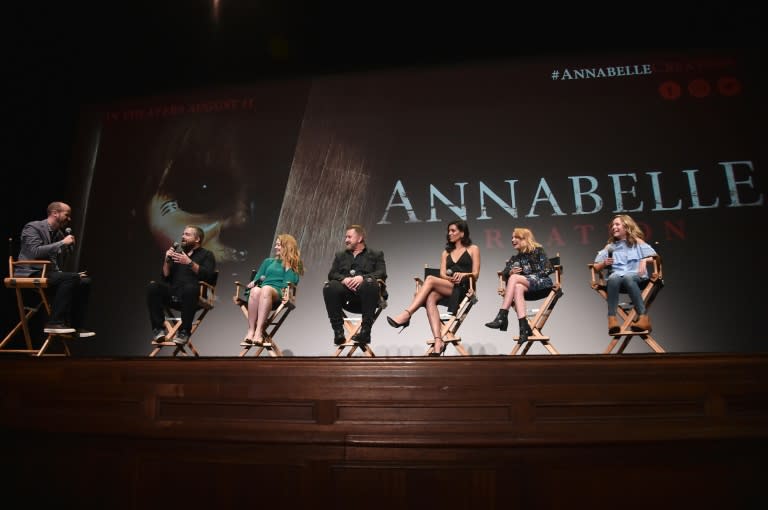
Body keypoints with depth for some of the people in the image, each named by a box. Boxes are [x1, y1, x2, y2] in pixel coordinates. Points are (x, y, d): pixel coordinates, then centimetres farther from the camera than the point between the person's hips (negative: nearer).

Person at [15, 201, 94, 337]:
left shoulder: (60, 233, 16)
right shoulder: (33, 227, -5)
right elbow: (35, 252, -22)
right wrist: (62, 243, -18)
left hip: (50, 274, 8)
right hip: (31, 274, -8)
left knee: (85, 281, -7)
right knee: (70, 278, -29)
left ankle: (76, 326, -5)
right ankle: (54, 323, -27)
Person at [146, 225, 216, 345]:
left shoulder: (206, 255, 11)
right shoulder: (178, 253, 24)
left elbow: (208, 275, -9)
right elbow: (165, 277, 17)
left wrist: (190, 263, -17)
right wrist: (167, 261, 2)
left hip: (191, 295, -4)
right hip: (173, 294, 4)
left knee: (190, 287, -38)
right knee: (153, 286, -22)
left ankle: (184, 331, -28)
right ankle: (158, 328, -19)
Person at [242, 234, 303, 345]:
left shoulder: (294, 264, 19)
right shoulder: (268, 261, 31)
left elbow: (290, 282, 0)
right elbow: (256, 279, 26)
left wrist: (287, 263, 3)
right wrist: (257, 280, 3)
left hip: (278, 292, -3)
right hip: (261, 289, 3)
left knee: (266, 289, -39)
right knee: (255, 290, -35)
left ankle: (259, 331, -49)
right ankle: (251, 330, -40)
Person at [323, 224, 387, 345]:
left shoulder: (376, 255, 21)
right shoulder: (340, 256, 30)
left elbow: (382, 274, 3)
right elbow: (332, 274, 14)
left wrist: (362, 277, -16)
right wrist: (344, 279, -10)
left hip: (364, 290, -2)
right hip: (345, 291, 2)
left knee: (370, 283, -37)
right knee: (329, 286, -30)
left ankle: (365, 331, -33)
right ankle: (338, 331, -26)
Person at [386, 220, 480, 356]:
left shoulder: (473, 249, 15)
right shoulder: (446, 253, 27)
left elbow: (475, 274, 5)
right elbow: (442, 274, 12)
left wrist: (462, 275, -16)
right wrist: (451, 278, -11)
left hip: (464, 288, -4)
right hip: (446, 287, 4)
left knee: (430, 279, -29)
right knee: (430, 297, -32)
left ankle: (405, 316, -35)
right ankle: (438, 342, -41)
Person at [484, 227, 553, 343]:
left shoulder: (538, 251, 7)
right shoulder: (515, 258, 20)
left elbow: (548, 269, -2)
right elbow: (504, 274, 13)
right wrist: (510, 272, -11)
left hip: (542, 282, -4)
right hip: (526, 285, 4)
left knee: (514, 278, -27)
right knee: (517, 287, -33)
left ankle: (502, 316, -33)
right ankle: (524, 327, -42)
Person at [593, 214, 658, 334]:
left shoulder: (637, 242, 22)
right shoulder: (609, 246, 26)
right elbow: (596, 267, 18)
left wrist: (644, 260, -10)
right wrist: (604, 263, -3)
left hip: (636, 277, -1)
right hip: (616, 278, 1)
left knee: (627, 277, -39)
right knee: (613, 277, -37)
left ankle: (643, 317, -41)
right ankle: (612, 319, -47)